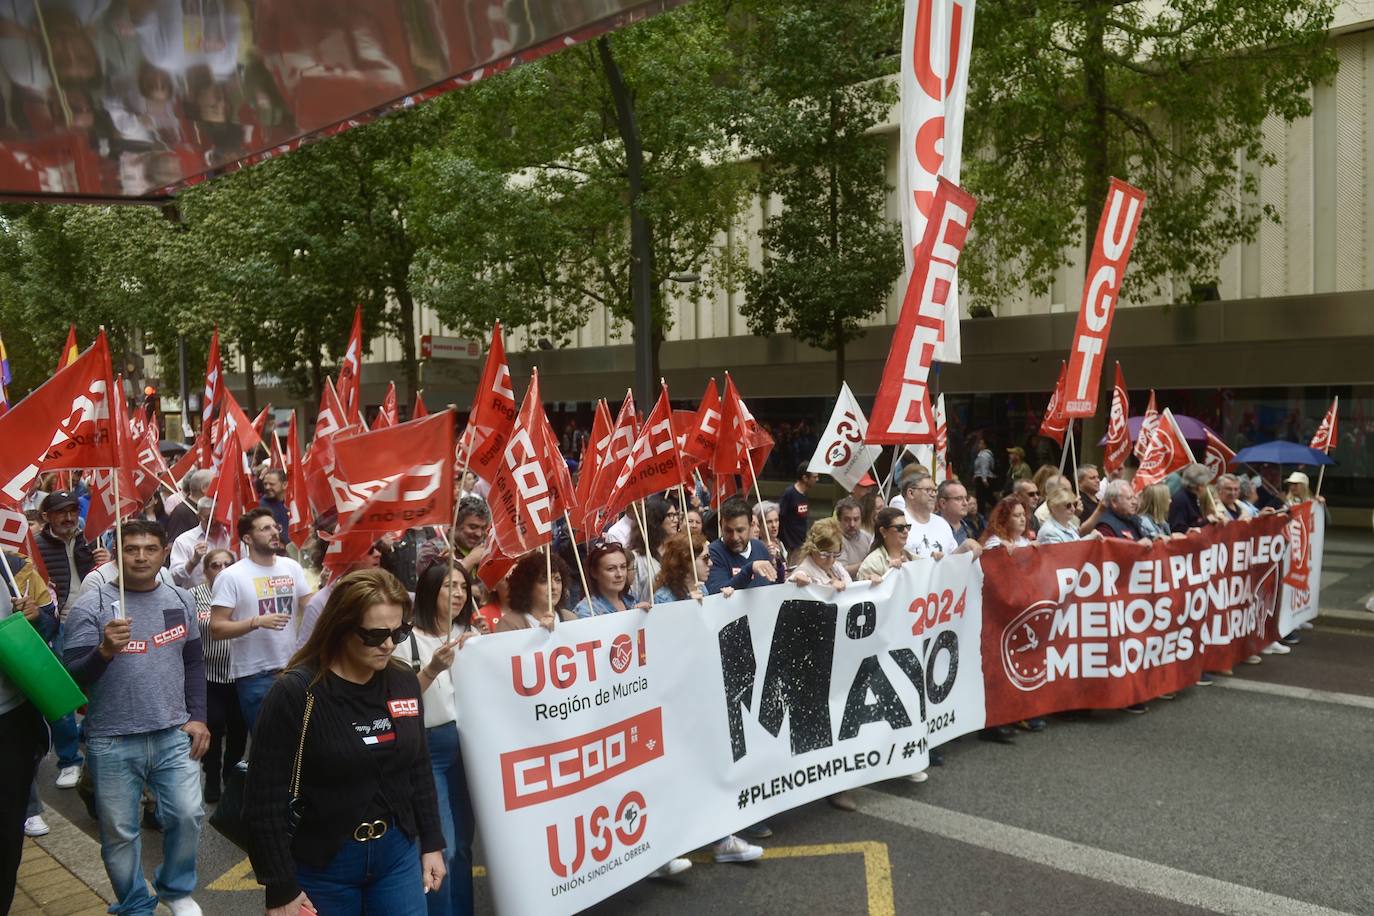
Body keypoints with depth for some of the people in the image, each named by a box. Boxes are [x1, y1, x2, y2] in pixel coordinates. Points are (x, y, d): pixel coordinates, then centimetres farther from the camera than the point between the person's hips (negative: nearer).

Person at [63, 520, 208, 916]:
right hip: (112, 742, -2)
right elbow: (71, 678, -11)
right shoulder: (91, 606, -8)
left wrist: (198, 717, 6)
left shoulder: (180, 600, 4)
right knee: (119, 832, 8)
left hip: (174, 735, 3)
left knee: (188, 816, 2)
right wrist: (104, 650, -30)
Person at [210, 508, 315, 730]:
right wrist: (257, 622, -20)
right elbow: (216, 628, -10)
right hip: (254, 676, -4)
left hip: (293, 669, 4)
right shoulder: (231, 576, -7)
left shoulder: (292, 567, 7)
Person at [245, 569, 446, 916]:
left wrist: (432, 844, 10)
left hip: (398, 852, 4)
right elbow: (265, 798, -15)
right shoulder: (295, 693, -17)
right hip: (322, 864, -4)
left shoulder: (404, 682, -2)